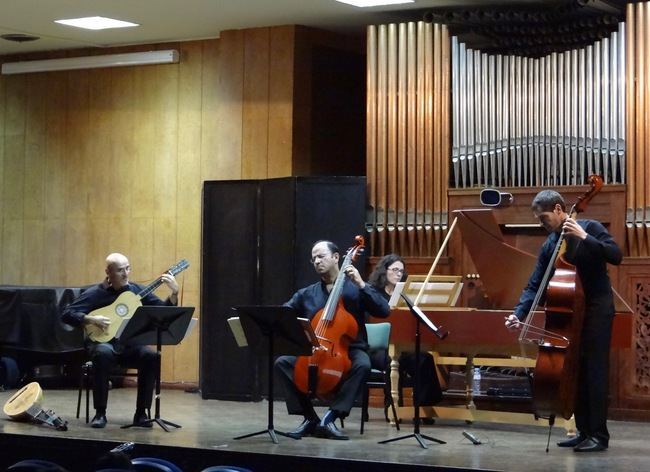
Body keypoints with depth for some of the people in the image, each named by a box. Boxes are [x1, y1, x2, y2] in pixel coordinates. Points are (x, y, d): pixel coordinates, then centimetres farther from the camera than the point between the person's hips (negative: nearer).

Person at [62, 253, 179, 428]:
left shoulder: (137, 290, 7)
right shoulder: (95, 293, -3)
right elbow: (67, 314, -7)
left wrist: (174, 293, -12)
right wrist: (91, 319, -21)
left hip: (129, 345, 3)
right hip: (103, 341, -3)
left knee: (151, 356, -28)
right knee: (103, 353, -38)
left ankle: (141, 413, -17)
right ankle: (100, 413, -26)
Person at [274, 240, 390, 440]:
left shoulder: (355, 288, 5)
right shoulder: (306, 294, 14)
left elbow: (383, 311, -7)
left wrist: (361, 285, -15)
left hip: (349, 350, -3)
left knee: (363, 364, -36)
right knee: (282, 362, -21)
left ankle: (330, 417, -32)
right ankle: (310, 418, -17)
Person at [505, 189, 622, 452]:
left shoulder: (589, 228, -7)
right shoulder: (550, 246, 8)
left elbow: (616, 256, -20)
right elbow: (535, 285, 4)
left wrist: (584, 238, -26)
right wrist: (518, 314, -10)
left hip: (597, 308, -6)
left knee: (595, 370, -9)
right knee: (575, 371, 6)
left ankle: (599, 435, -7)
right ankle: (583, 431, 13)